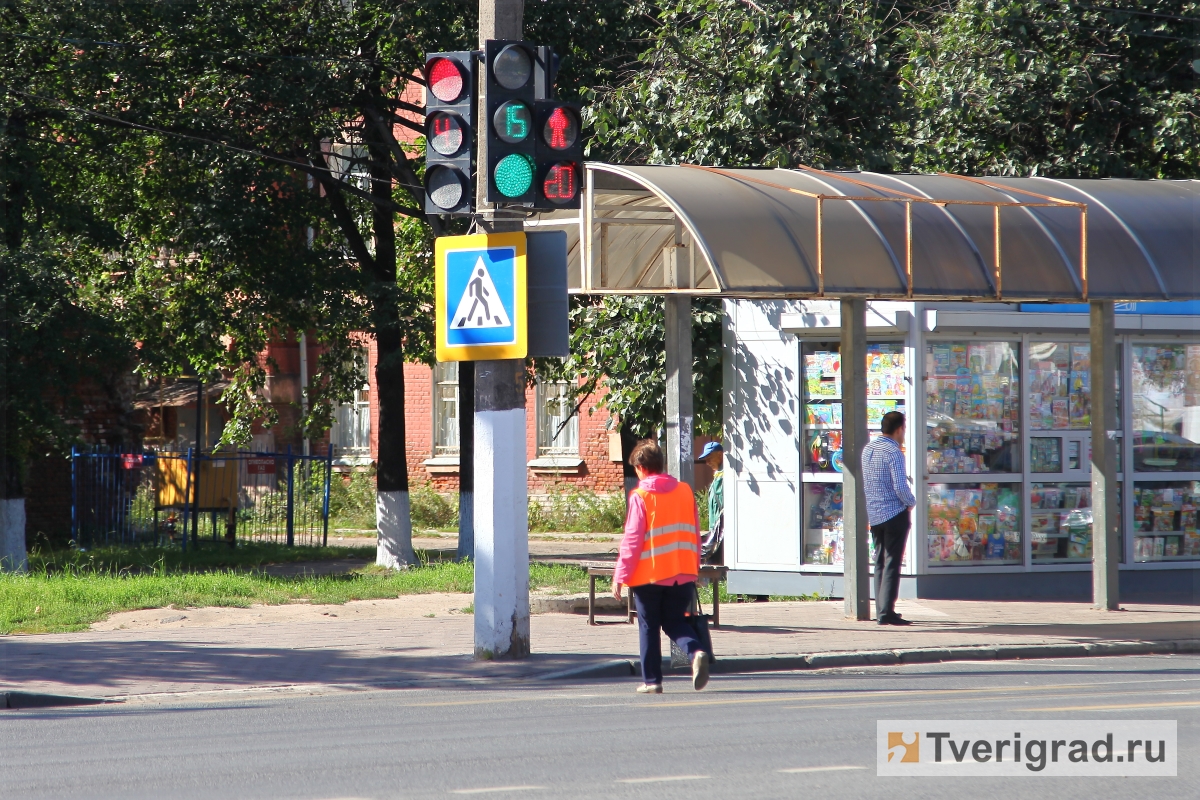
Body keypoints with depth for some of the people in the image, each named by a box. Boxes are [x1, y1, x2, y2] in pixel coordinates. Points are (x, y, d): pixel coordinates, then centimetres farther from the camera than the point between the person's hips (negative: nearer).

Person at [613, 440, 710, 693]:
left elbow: (632, 540, -10)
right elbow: (695, 534, 11)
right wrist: (694, 569, 21)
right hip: (683, 574, 4)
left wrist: (621, 576, -5)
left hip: (650, 575, -4)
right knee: (675, 622, 14)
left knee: (649, 627, 8)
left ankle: (652, 680, 10)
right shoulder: (685, 492, 6)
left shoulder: (641, 496, -8)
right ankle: (695, 652, -14)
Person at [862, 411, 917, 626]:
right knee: (892, 563, -5)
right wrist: (911, 502, -3)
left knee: (880, 562, 14)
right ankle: (886, 612, -9)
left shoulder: (868, 449, 8)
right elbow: (900, 486, -21)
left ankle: (880, 610, 17)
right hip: (895, 513, -7)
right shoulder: (894, 452, -16)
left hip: (874, 515, 7)